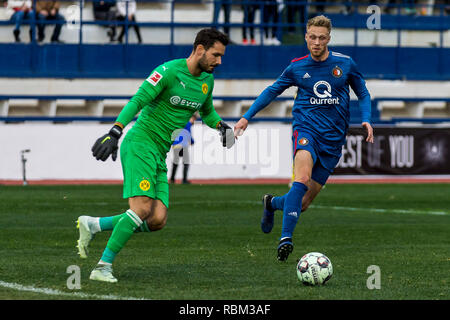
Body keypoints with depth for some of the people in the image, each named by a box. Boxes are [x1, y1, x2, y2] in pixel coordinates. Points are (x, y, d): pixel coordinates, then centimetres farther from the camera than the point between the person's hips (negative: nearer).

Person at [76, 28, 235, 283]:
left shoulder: (207, 80, 13)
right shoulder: (169, 71, -12)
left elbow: (206, 111, 31)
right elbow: (137, 102, -16)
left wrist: (220, 125, 9)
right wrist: (115, 132, -26)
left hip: (160, 155, 8)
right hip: (140, 144, -8)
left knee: (157, 220, -6)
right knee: (142, 208, -22)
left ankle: (93, 225, 7)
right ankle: (104, 266, -16)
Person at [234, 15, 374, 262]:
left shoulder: (345, 64, 3)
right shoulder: (297, 67, 3)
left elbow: (363, 94, 16)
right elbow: (272, 91, 18)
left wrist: (366, 120, -2)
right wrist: (247, 117, 12)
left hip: (333, 138, 2)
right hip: (306, 127, -2)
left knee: (304, 202, 2)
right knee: (302, 179, -32)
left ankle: (273, 203, 36)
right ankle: (286, 238, -33)